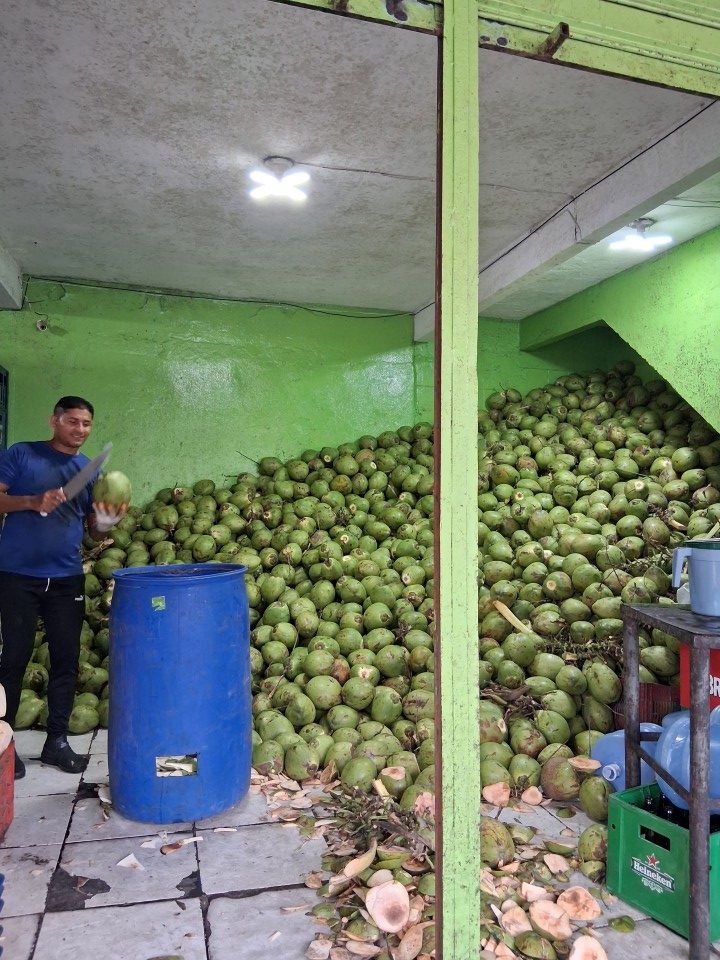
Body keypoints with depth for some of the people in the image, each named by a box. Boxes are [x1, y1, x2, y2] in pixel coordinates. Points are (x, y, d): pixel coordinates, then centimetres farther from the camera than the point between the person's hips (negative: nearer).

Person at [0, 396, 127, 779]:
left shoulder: (90, 470, 10)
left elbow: (92, 530, 11)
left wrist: (106, 523, -10)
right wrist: (32, 501, -20)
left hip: (67, 578, 4)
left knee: (66, 659, 7)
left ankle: (56, 740, 20)